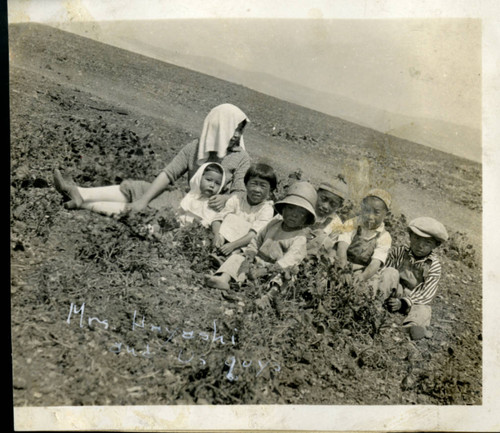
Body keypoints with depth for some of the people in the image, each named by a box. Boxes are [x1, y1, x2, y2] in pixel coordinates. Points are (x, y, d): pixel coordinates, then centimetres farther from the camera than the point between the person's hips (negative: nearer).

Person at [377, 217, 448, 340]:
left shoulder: (434, 265, -8)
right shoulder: (399, 252, -3)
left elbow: (427, 294, -12)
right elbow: (382, 271, -2)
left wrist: (403, 303, -25)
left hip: (416, 300, 0)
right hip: (395, 293, 0)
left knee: (423, 311, -30)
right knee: (390, 272, -25)